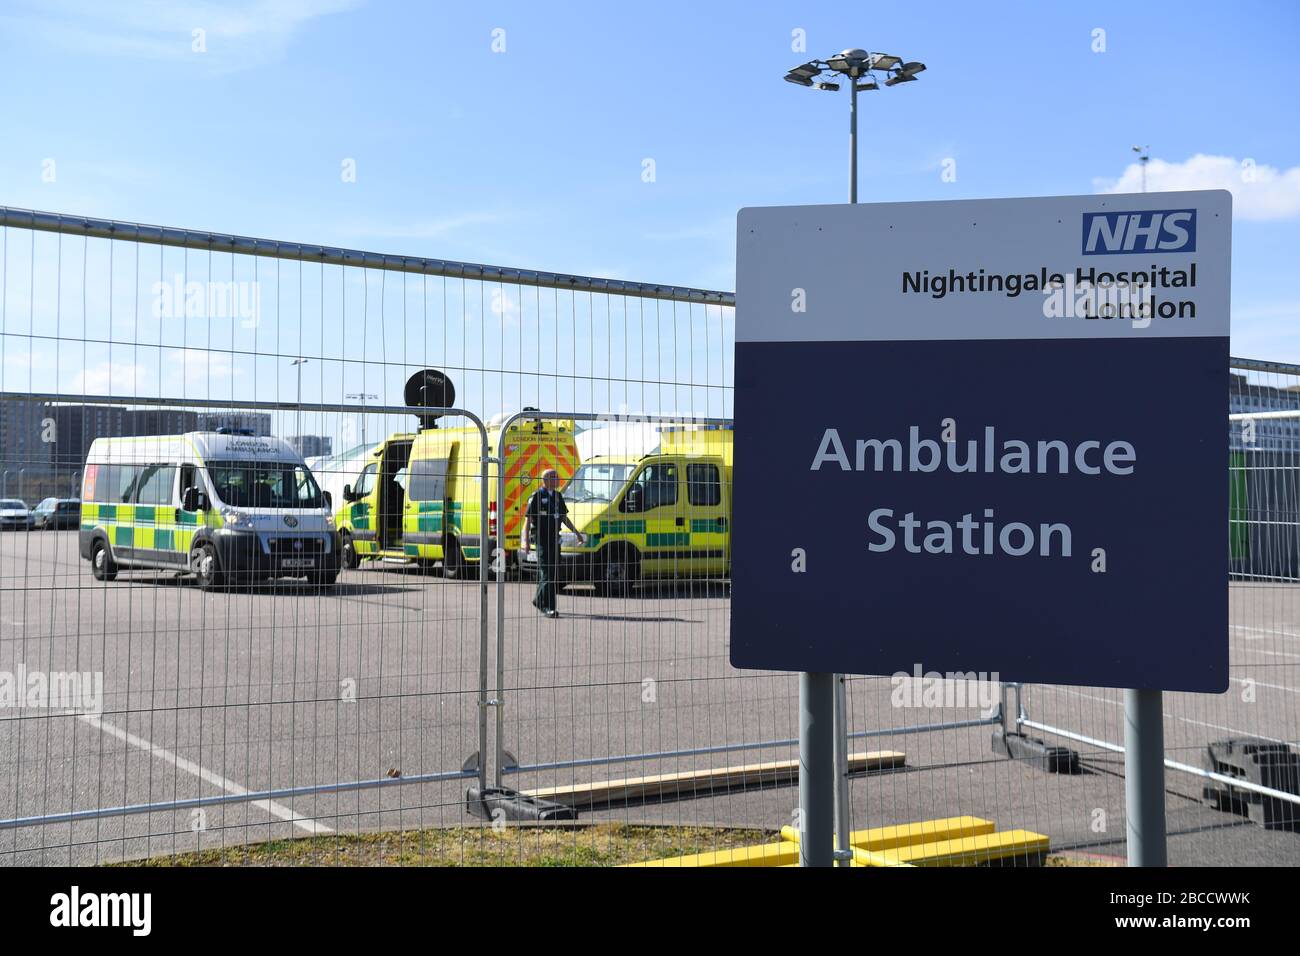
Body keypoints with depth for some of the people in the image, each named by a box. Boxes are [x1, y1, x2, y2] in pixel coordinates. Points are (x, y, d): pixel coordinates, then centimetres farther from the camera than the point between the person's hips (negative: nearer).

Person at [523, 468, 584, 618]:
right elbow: (528, 520, -9)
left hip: (555, 537, 7)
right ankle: (548, 607, -10)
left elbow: (564, 517, 22)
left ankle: (539, 600, 26)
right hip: (541, 537, -7)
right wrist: (526, 541, -15)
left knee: (554, 571, 11)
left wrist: (577, 533, 21)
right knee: (546, 572, -10)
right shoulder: (537, 496, -8)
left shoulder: (558, 496, 13)